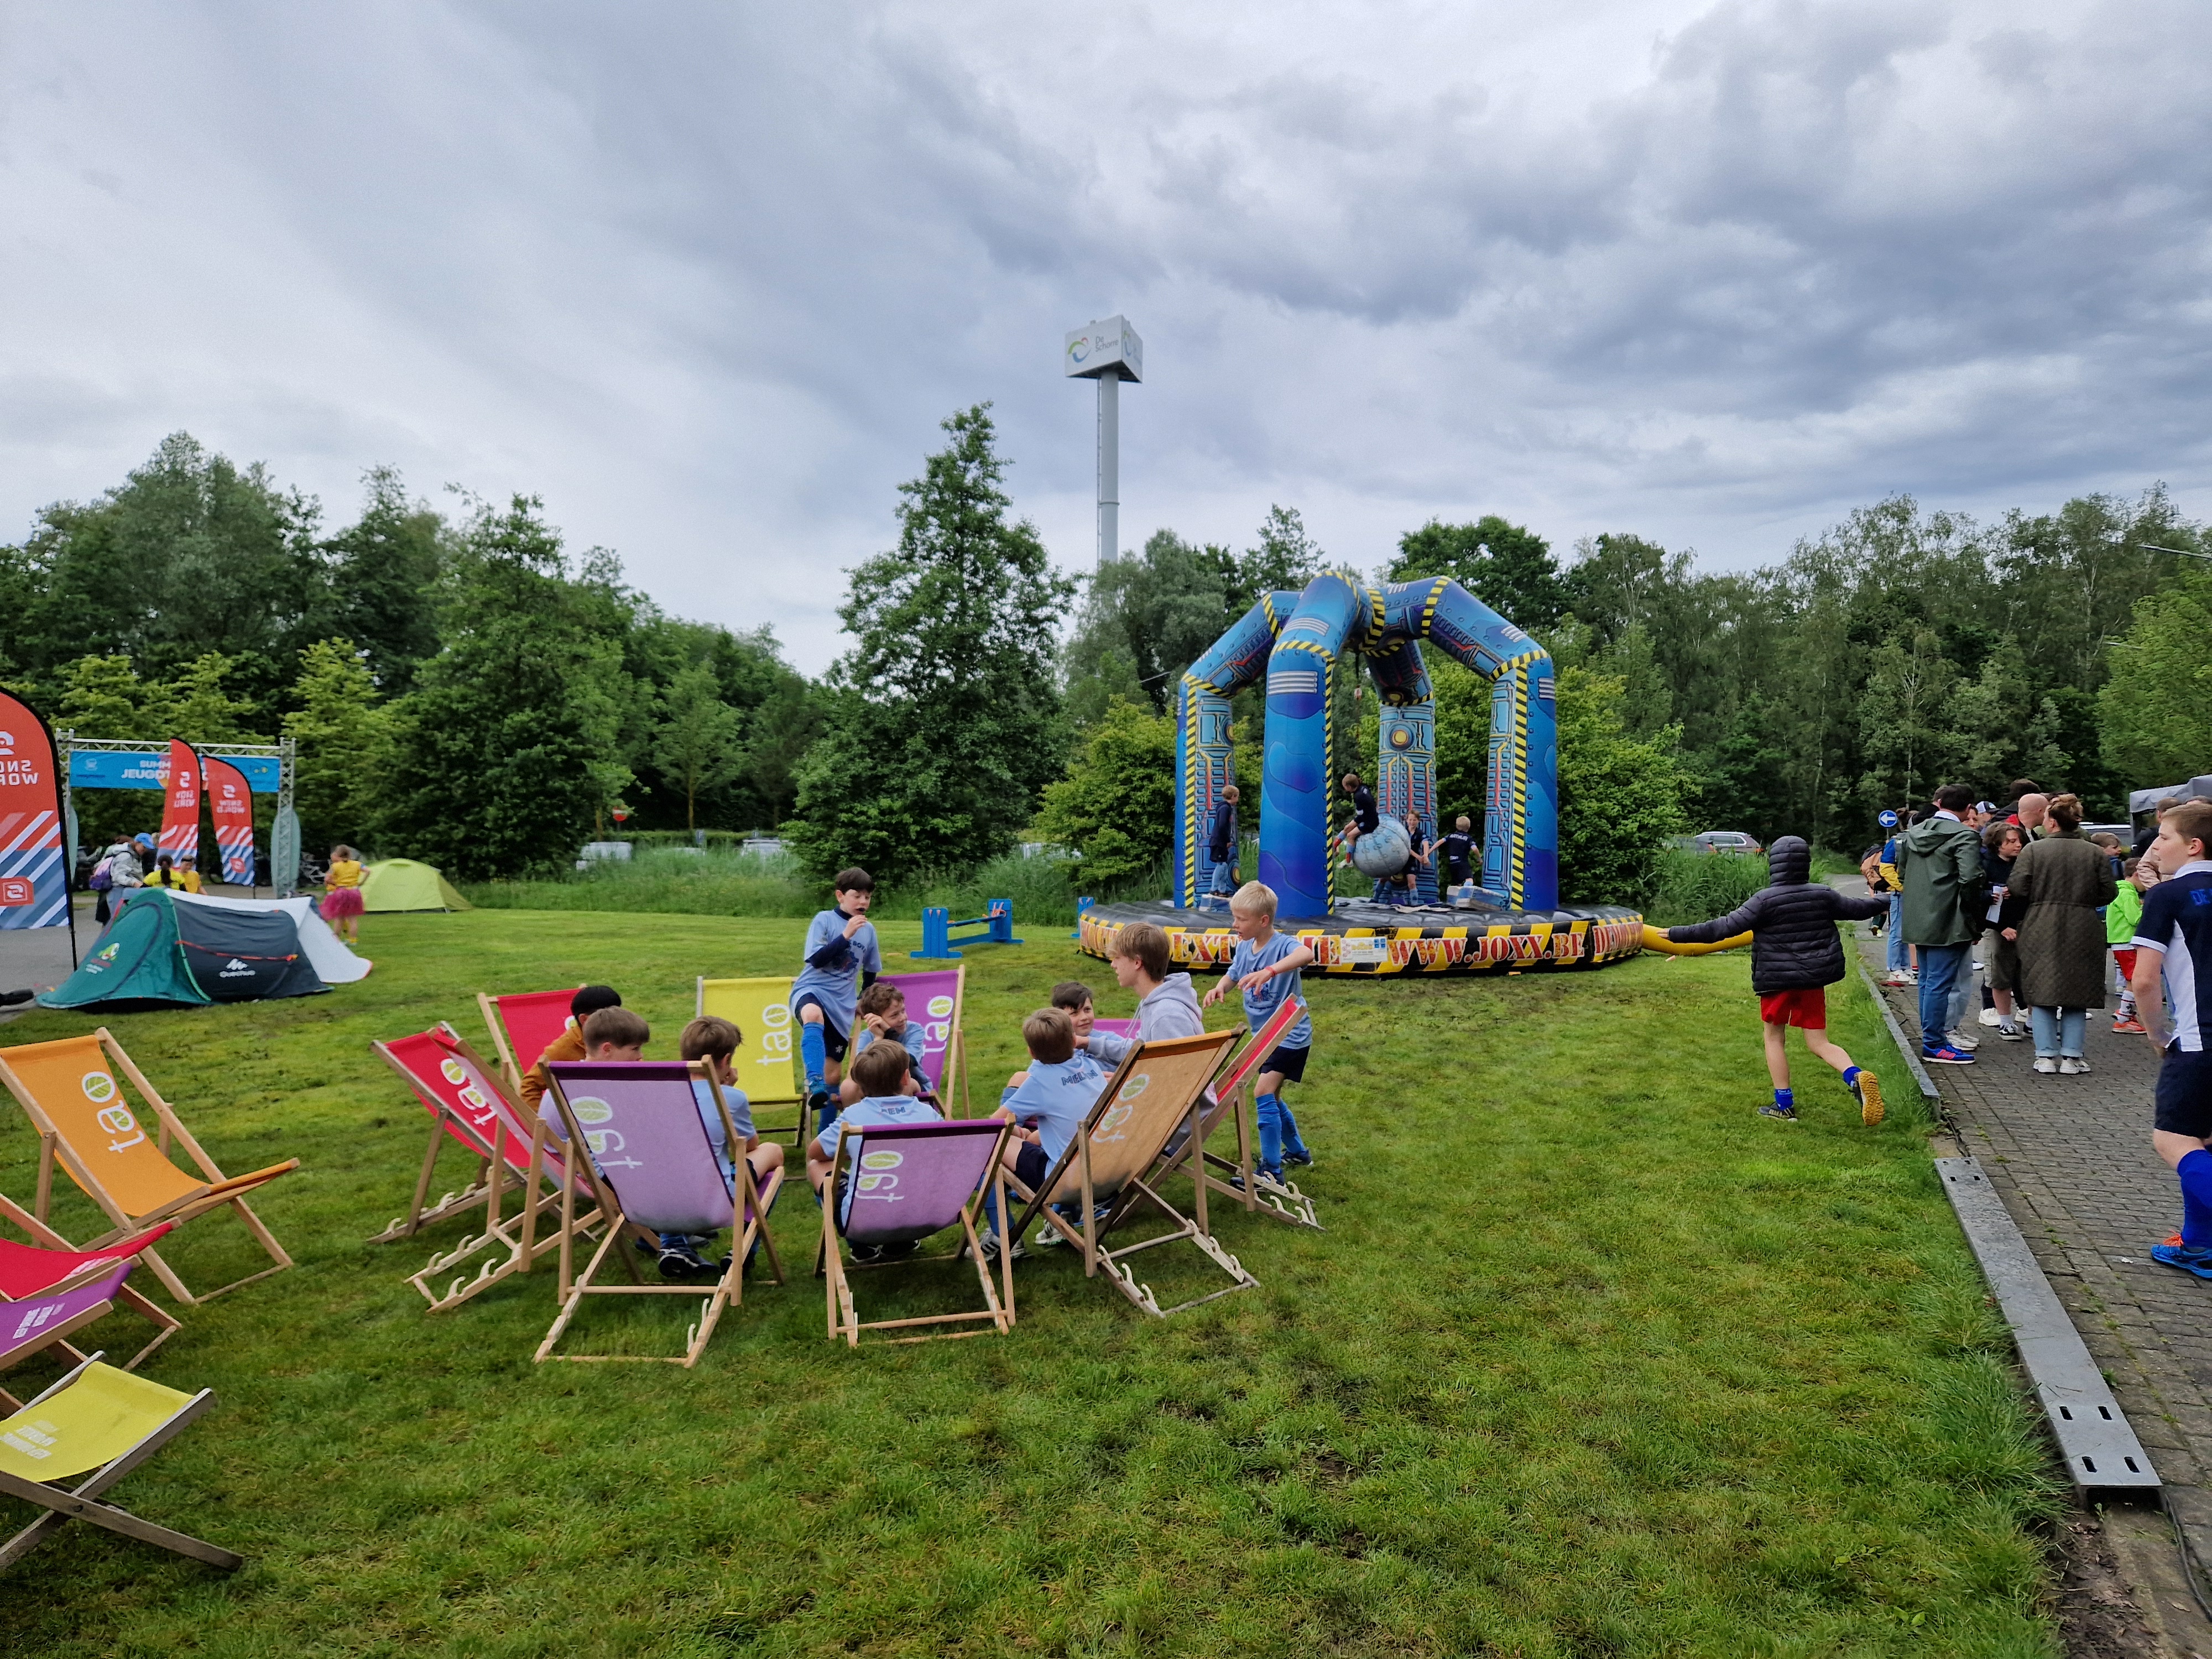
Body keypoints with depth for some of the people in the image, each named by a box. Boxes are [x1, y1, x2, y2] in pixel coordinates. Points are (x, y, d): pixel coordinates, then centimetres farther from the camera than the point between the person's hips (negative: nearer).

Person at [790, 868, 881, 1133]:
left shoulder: (868, 930, 7)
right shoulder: (824, 920, -5)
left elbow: (871, 971, 21)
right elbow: (816, 959, -16)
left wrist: (864, 1000, 17)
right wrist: (846, 935, -20)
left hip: (842, 1005, 5)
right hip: (811, 990, -5)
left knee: (833, 1074, 8)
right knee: (814, 1015, -43)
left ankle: (825, 1134, 22)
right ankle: (815, 1084, -51)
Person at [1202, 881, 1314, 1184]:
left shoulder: (1282, 945, -25)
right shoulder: (1244, 946, -1)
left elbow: (1307, 954, -47)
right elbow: (1233, 974, 14)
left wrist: (1269, 972, -61)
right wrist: (1219, 988, -10)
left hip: (1290, 1035, -9)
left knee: (1264, 1094, -17)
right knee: (1271, 1096, 20)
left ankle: (1271, 1173, -9)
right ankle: (1297, 1151, 41)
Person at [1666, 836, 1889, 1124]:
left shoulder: (1765, 899, -15)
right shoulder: (1823, 894, 0)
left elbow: (1727, 926, -20)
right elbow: (1858, 908, 16)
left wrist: (1678, 935, -17)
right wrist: (1883, 902, 39)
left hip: (1777, 979, -4)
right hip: (1814, 980, 4)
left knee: (1774, 1037, 13)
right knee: (1818, 1042, 11)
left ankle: (1784, 1104, 13)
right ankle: (1856, 1076, -15)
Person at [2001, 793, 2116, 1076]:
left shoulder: (2033, 850, -6)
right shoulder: (2096, 853, 0)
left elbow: (2018, 891, -9)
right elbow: (2108, 893, 1)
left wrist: (2013, 922, 8)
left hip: (2041, 933, -1)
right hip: (2083, 933, 2)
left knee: (2042, 993, 6)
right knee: (2077, 995, 9)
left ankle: (2046, 1056, 8)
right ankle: (2071, 1057, 11)